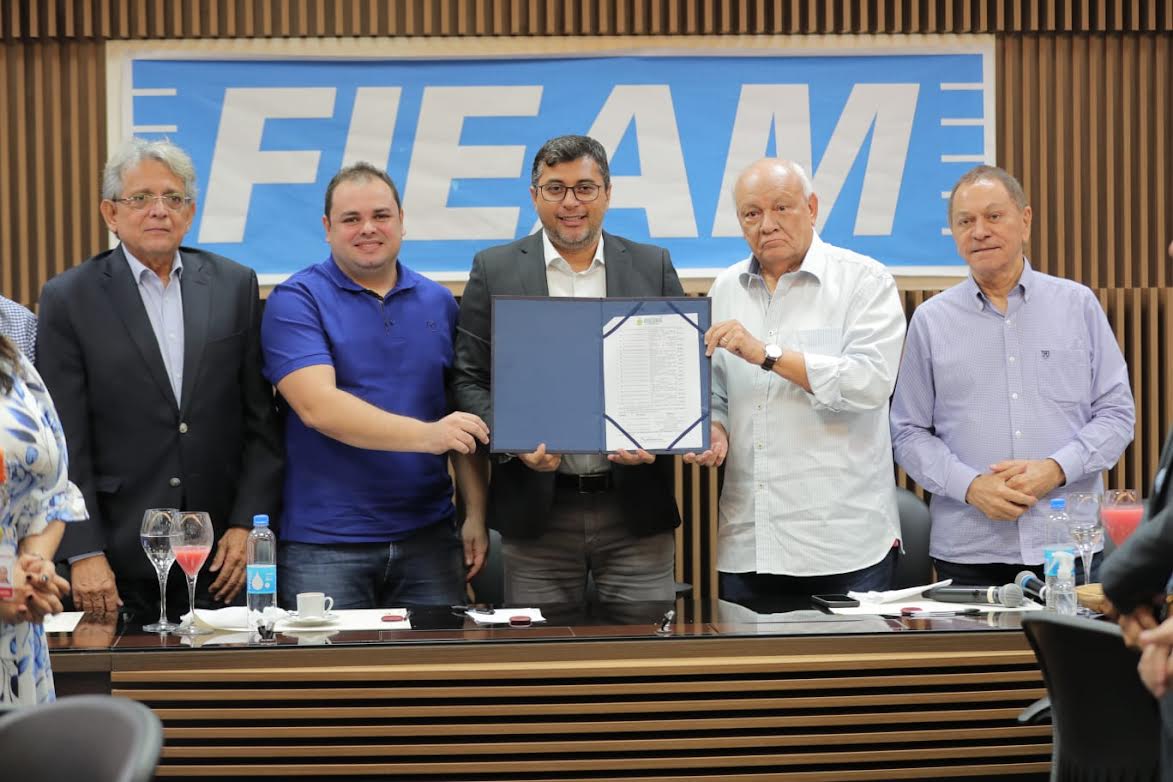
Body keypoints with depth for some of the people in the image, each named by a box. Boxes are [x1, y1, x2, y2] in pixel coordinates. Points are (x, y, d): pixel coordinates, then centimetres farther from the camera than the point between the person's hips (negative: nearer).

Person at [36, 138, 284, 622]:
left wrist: (247, 525, -2)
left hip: (221, 553, 2)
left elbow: (260, 419, 7)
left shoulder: (235, 286, 7)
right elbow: (65, 442, -3)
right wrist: (83, 554, -9)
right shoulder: (68, 299, 0)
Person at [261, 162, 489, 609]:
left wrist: (476, 515, 5)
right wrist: (426, 435, -26)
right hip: (323, 544, -4)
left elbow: (464, 419, 14)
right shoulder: (296, 301, -3)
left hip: (427, 536, 4)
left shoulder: (439, 303, 11)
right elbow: (318, 406, -17)